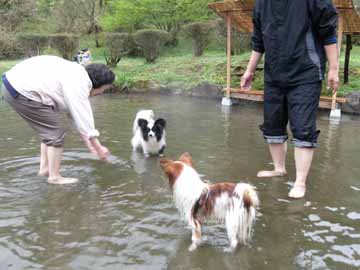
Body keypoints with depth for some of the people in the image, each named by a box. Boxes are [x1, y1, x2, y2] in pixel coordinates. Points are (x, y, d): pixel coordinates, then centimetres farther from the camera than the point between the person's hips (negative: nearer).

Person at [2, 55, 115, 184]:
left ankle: (44, 168, 27)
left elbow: (76, 114, 18)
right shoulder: (79, 85, -18)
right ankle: (54, 177, 6)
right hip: (22, 91, -11)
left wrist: (88, 141, 20)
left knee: (50, 130, 19)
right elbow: (84, 119, -16)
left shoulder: (76, 75, 13)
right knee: (56, 132, -4)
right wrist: (98, 148, -6)